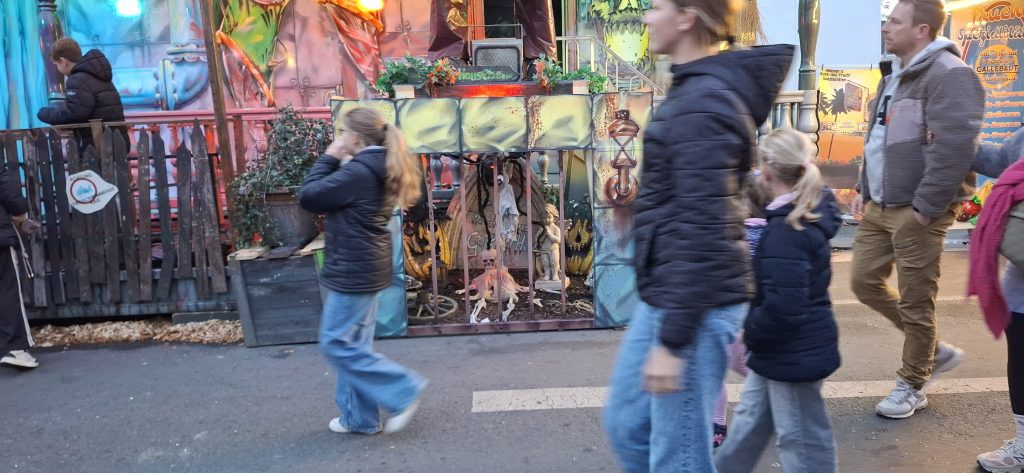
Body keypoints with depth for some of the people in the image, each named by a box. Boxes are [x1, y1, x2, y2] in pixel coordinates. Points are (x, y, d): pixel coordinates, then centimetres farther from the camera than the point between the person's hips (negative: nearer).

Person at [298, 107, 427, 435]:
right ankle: (359, 417, 23)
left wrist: (330, 158, -7)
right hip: (365, 266, 10)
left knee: (336, 343, -2)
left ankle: (403, 392, 1)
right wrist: (339, 163, 8)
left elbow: (308, 197, -16)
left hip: (354, 269, -10)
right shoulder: (380, 168, 11)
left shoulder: (359, 171, -20)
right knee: (353, 343, 15)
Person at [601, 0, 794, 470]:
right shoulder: (696, 91, 13)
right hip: (667, 297, 10)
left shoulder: (702, 104, -19)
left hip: (693, 307, -10)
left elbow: (703, 230, -23)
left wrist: (672, 340, -21)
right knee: (626, 425, 20)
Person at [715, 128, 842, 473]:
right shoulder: (812, 213, 3)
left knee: (801, 440, 7)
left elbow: (782, 308, -31)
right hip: (788, 349, 10)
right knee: (750, 419, 24)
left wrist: (746, 332, -17)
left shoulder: (784, 232, -27)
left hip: (793, 353, -10)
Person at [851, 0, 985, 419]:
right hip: (878, 206, 10)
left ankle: (912, 386, 20)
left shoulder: (949, 75, -15)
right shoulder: (896, 76, 16)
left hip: (915, 211, -9)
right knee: (866, 282, 13)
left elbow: (954, 148, -23)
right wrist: (864, 188, 18)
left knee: (915, 302, 2)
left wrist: (925, 206, -22)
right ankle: (935, 350, 31)